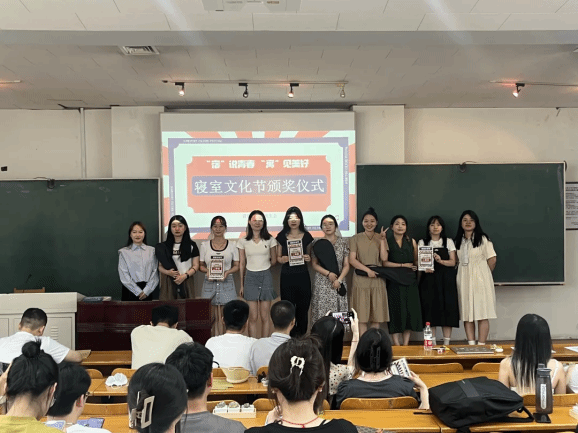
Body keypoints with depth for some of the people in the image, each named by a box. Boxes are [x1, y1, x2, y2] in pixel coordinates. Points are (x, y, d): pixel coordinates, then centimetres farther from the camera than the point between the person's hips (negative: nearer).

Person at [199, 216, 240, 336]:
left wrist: (227, 272, -10)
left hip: (227, 282, -1)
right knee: (213, 316, -1)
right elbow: (201, 265, 12)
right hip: (209, 283, 1)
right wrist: (207, 271, -8)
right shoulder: (205, 245, 9)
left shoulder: (232, 245, 7)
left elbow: (236, 266, 8)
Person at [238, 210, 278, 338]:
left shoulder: (270, 240, 1)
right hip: (250, 278, 0)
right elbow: (242, 264, 6)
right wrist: (241, 285, 6)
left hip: (266, 277, 0)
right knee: (253, 318, 0)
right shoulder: (243, 241, 3)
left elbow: (274, 261, 11)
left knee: (264, 317, 3)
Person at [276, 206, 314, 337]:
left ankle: (301, 337, 16)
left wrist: (308, 258, -8)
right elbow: (278, 257, 11)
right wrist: (283, 259, -10)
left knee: (303, 307, 3)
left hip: (302, 276, 0)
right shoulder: (282, 236, 4)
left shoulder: (306, 236, 4)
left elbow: (310, 255, 14)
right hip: (286, 276, 0)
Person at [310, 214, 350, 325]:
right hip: (322, 282, 0)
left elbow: (346, 265, 4)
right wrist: (328, 273, -10)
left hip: (338, 283, 1)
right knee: (321, 312, -4)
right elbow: (314, 264, 3)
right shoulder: (317, 243, 5)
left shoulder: (343, 243, 6)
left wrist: (339, 280, -10)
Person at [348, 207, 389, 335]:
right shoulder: (355, 239, 6)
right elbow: (352, 260, -2)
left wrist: (382, 240, -7)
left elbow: (384, 258, -1)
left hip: (377, 280, 2)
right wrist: (367, 270, -13)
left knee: (376, 316, 3)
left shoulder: (380, 238, 11)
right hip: (361, 280, -2)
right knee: (362, 317, -3)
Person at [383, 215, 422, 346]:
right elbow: (384, 262, -8)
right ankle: (397, 345, 4)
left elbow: (416, 261, 14)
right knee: (396, 312, -3)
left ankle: (406, 345, 9)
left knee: (410, 311, 1)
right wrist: (403, 265, -9)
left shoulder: (411, 242, 13)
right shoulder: (387, 242, 2)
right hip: (394, 282, -3)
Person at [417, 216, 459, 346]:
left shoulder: (448, 242, 11)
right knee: (430, 310, -4)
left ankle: (446, 343, 1)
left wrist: (440, 260, -16)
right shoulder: (422, 242, 11)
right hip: (428, 280, 0)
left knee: (447, 310, -4)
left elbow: (453, 262, 3)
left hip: (446, 281, 0)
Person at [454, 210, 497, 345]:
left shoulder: (483, 239, -3)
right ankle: (471, 344, 8)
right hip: (464, 280, 5)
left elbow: (492, 260, -4)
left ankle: (481, 345, 0)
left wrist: (484, 274, 6)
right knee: (466, 314, 4)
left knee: (482, 314, -3)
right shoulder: (458, 241, 13)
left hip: (480, 280, -5)